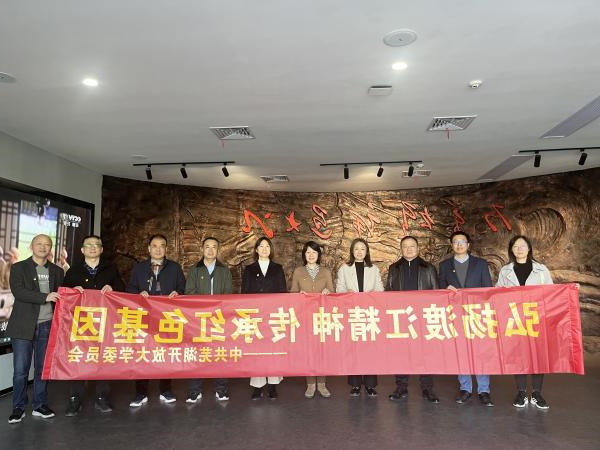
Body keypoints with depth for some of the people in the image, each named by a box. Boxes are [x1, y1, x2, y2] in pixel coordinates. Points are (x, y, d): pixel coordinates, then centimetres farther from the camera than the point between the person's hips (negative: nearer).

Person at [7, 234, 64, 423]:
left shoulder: (57, 271, 12)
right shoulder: (19, 268, 2)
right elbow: (18, 292, -12)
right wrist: (45, 297, -20)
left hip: (47, 326, 3)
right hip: (23, 327, -3)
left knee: (43, 368, 9)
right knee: (20, 369, 1)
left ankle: (40, 405, 20)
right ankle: (18, 408, 14)